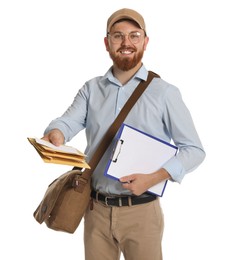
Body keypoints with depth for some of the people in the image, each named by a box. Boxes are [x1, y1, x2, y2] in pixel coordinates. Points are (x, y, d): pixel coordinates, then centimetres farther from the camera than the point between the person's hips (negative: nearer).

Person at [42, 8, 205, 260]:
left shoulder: (164, 92, -4)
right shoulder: (91, 89, 6)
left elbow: (194, 149, -5)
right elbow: (69, 121, -8)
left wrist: (154, 177, -19)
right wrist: (55, 134, -32)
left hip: (141, 212, -2)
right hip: (96, 209, 3)